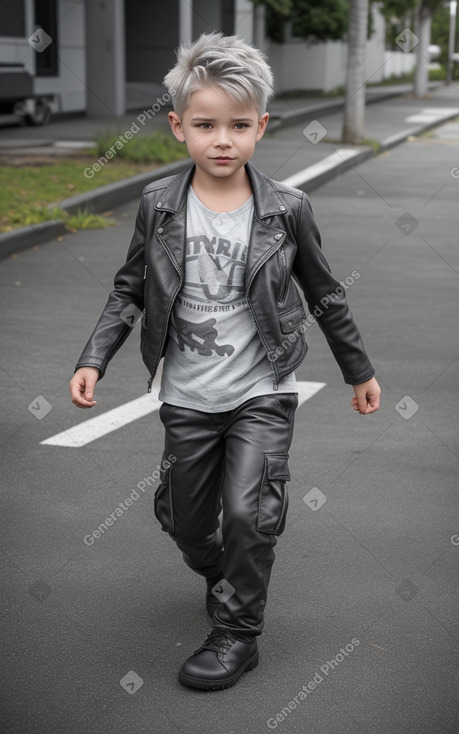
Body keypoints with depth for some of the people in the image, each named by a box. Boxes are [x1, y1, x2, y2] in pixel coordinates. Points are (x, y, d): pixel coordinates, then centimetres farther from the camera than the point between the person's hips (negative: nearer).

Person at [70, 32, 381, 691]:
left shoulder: (286, 210, -9)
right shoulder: (158, 206, -6)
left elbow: (323, 294, 3)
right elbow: (130, 290, 5)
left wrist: (359, 369, 11)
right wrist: (95, 359, -6)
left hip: (263, 393, -2)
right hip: (187, 399, 3)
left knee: (247, 511, -14)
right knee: (185, 521, 13)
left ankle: (238, 633, 7)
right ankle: (224, 580, 46)